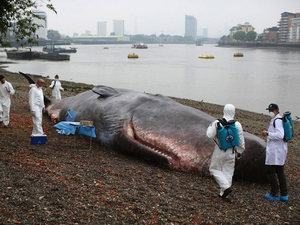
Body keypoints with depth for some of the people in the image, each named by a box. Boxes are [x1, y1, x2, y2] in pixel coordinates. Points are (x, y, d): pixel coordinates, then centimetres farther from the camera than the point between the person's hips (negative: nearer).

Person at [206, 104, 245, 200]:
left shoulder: (217, 123, -13)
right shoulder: (237, 124, -6)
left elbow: (210, 135, -8)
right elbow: (241, 140, 1)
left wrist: (211, 126, 11)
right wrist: (239, 151, 15)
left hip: (220, 151, -3)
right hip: (231, 152, 3)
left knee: (215, 169, 12)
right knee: (228, 172, 12)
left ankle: (226, 187, -5)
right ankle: (224, 194, 16)